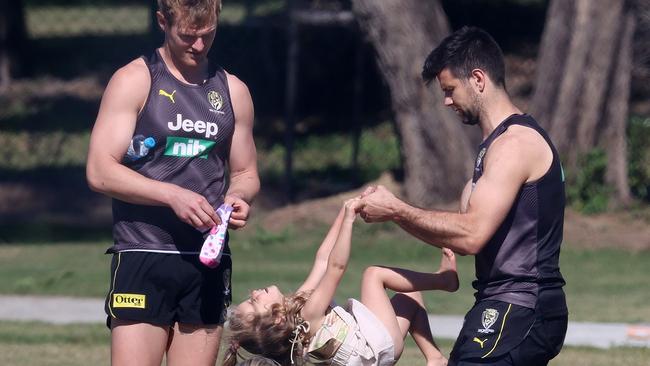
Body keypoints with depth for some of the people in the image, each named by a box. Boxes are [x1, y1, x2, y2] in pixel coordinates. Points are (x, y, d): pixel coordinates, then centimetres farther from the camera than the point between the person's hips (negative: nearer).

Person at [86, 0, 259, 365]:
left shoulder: (233, 92, 14)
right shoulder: (134, 81, 0)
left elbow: (246, 174, 24)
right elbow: (100, 172, -8)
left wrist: (238, 197, 0)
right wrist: (172, 195, -19)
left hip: (209, 262, 4)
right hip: (143, 256, -4)